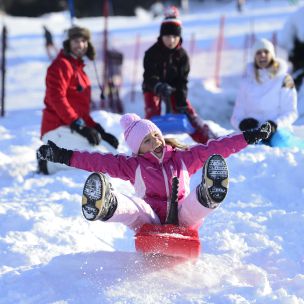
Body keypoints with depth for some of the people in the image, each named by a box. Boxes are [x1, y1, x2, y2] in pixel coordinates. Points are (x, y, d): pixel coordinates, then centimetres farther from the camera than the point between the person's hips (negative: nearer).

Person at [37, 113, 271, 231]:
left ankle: (210, 194, -67)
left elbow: (215, 149, 17)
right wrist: (64, 156, -4)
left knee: (195, 202, -30)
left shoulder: (183, 158, 20)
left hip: (183, 219, 1)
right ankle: (104, 207, -67)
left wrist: (251, 137, 12)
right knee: (134, 206, -34)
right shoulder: (133, 166, 15)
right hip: (150, 221, -1)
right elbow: (100, 162, 6)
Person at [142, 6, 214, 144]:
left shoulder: (182, 55, -13)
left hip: (173, 88, 2)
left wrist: (181, 102, -22)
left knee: (188, 113, -5)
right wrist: (159, 87, -51)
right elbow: (149, 77, -29)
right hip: (153, 88, -2)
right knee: (152, 114, -22)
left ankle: (208, 139, -1)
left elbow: (182, 81, -13)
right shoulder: (152, 53, -21)